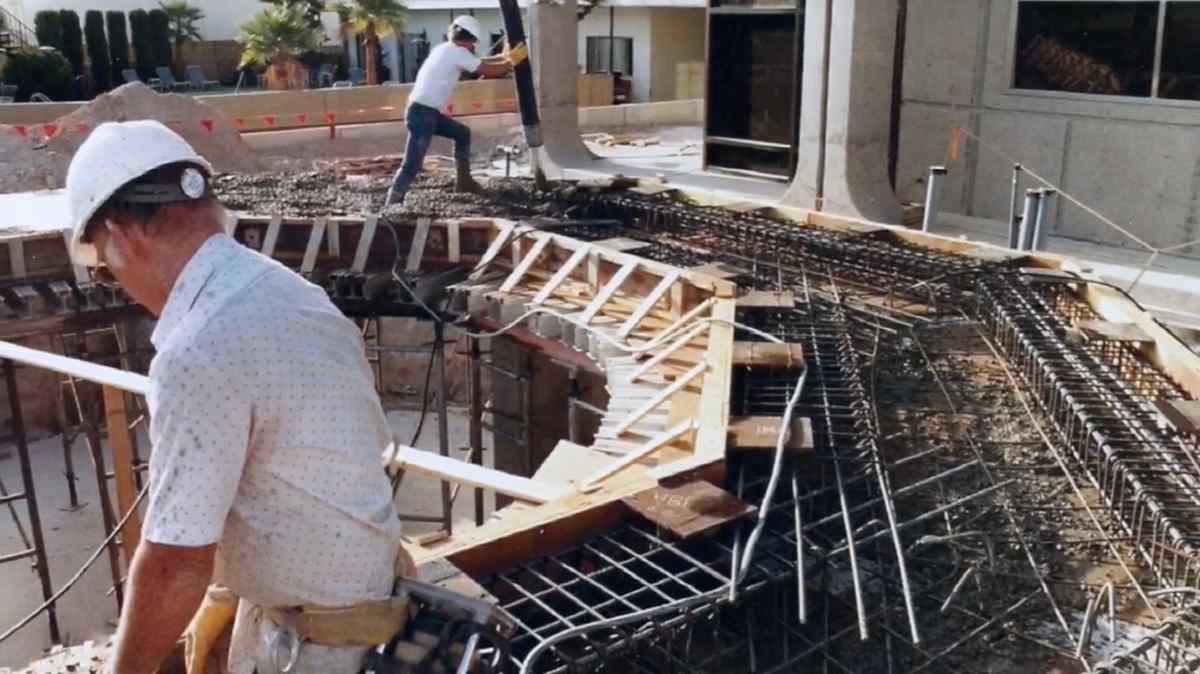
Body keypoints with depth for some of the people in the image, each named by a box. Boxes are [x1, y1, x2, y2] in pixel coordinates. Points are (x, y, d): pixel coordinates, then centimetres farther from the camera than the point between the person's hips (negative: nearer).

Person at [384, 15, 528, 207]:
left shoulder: (444, 50, 17)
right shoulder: (457, 52, -10)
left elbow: (478, 63, 27)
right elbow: (489, 70, -8)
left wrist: (504, 56, 26)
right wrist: (511, 61, 6)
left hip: (429, 111, 10)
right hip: (422, 113, -10)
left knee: (462, 133, 25)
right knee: (412, 165, -14)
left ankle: (463, 181, 31)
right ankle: (391, 205, -17)